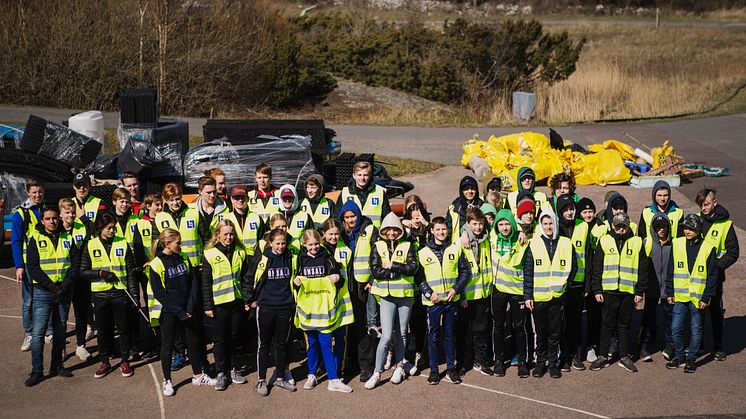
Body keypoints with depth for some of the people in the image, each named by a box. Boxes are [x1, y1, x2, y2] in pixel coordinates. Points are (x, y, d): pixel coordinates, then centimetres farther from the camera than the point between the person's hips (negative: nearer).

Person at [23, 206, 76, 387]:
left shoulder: (67, 238, 8)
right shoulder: (36, 239, 0)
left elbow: (74, 265, 4)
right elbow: (32, 267, -7)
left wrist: (63, 287, -9)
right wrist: (52, 287, -14)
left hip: (63, 292, 3)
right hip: (42, 292, -3)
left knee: (60, 331, 10)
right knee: (38, 332, -7)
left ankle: (57, 365, 20)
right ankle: (37, 370, -2)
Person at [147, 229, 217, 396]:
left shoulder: (183, 259, 3)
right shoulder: (157, 264, -13)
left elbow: (193, 283, 5)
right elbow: (159, 292, -15)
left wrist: (191, 307, -6)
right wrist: (178, 312, -16)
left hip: (186, 309, 5)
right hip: (167, 312, -5)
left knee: (194, 341, 13)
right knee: (168, 345, 6)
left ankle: (198, 375, 28)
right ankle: (167, 381, 19)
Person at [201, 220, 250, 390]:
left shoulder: (240, 252, 5)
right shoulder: (210, 254, -5)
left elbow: (246, 277, 11)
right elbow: (206, 283, -4)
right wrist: (208, 306, -7)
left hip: (237, 302, 3)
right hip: (219, 304, -3)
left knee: (233, 338, 12)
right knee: (220, 339, 4)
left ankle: (232, 369, 24)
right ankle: (221, 373, 13)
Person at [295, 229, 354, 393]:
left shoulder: (328, 258, 3)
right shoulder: (300, 260, 7)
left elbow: (340, 283, 8)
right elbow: (295, 283, 16)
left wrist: (338, 279, -14)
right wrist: (295, 282, -6)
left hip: (325, 306, -2)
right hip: (308, 307, 2)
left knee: (326, 342, -7)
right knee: (311, 342, 8)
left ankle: (334, 379, -4)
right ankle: (312, 376, 21)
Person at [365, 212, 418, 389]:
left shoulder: (407, 246, 5)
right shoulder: (378, 246, 2)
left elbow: (413, 267, -9)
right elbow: (376, 271, -10)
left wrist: (392, 266, -14)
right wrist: (400, 272, -11)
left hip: (405, 295, 2)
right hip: (386, 296, -2)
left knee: (401, 333, 12)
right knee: (387, 336, -9)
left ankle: (399, 367, 27)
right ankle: (377, 373, -2)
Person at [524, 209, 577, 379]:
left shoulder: (566, 244, 3)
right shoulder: (534, 244, 0)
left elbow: (573, 267, 12)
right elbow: (528, 272, 0)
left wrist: (564, 284, 0)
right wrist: (528, 295, -5)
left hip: (558, 295, 1)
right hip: (538, 296, -1)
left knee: (555, 332, 7)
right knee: (541, 332, 8)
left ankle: (553, 363, 17)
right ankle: (540, 362, 19)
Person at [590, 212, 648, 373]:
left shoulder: (636, 242, 4)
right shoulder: (604, 241, 3)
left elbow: (643, 269, 6)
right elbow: (597, 267, 4)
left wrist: (640, 291, 1)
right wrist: (597, 290, -1)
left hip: (628, 290, 0)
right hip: (609, 290, 0)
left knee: (624, 324, 9)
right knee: (607, 324, 5)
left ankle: (624, 357, 17)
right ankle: (603, 357, 12)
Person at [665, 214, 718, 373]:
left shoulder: (708, 248, -7)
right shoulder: (677, 244, 1)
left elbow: (712, 276, -4)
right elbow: (670, 271, 7)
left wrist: (706, 298, -8)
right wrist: (670, 292, 4)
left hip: (698, 298, -2)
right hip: (680, 296, 2)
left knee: (696, 330, 8)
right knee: (676, 328, 4)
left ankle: (691, 359, 22)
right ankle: (679, 356, 22)